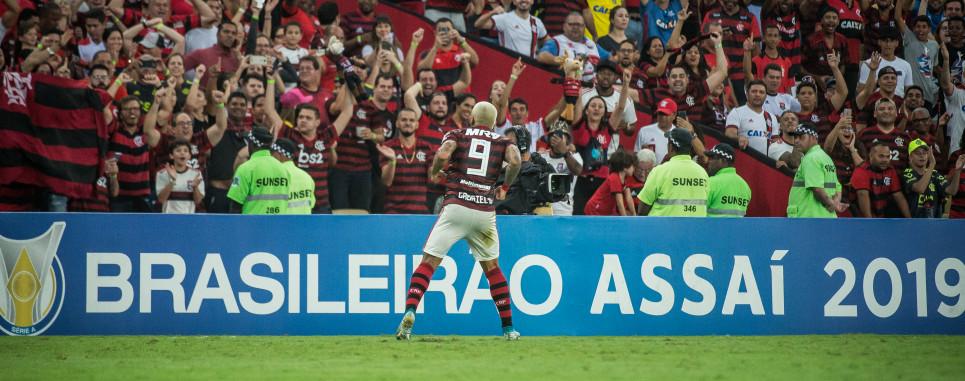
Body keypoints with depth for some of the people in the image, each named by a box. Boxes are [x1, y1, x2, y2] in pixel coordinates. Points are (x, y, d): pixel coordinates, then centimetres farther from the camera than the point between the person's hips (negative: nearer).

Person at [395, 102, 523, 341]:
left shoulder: (457, 135, 11)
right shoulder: (502, 142, 14)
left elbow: (443, 154, -9)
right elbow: (515, 161, -7)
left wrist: (434, 172, 11)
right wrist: (504, 187, 9)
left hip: (456, 207, -2)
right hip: (486, 212, 2)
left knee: (429, 263, -1)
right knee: (492, 268, 19)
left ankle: (409, 312, -22)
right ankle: (508, 328, 19)